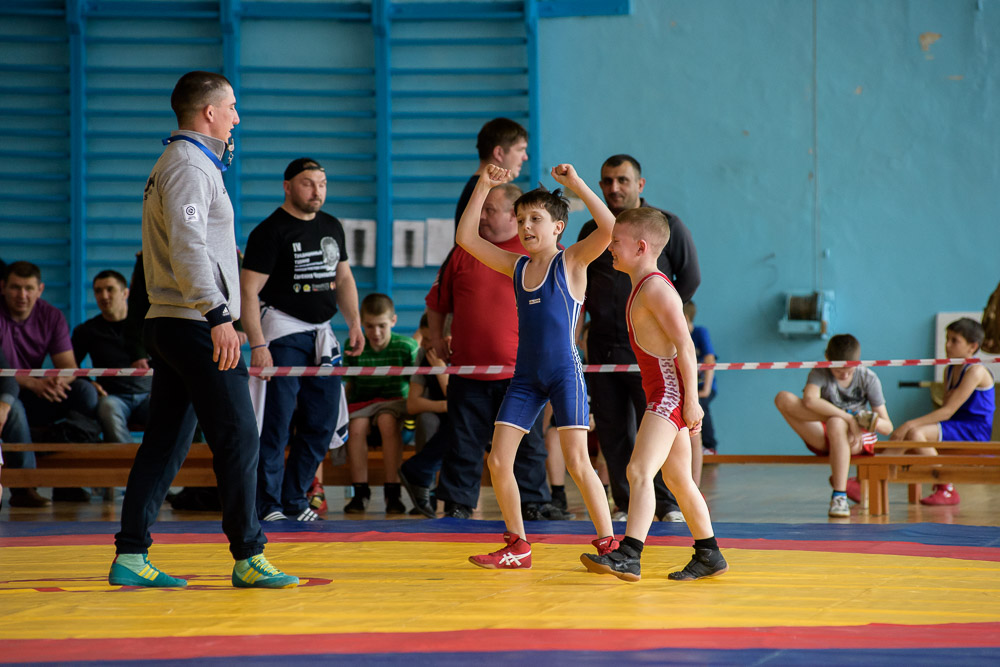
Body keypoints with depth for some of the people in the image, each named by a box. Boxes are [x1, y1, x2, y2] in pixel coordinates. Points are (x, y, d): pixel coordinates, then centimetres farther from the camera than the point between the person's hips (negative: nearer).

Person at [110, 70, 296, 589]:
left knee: (164, 445, 8)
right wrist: (219, 315, -27)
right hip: (196, 326, -10)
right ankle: (248, 558, -6)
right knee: (238, 439, -8)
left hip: (169, 325, 10)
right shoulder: (190, 165, -11)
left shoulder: (174, 165, 21)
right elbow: (187, 245, -22)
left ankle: (131, 557, 8)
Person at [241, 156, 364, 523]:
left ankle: (294, 499, 18)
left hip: (321, 333, 7)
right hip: (282, 332, -7)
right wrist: (257, 345, -20)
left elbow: (343, 277, 24)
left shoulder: (332, 227, 13)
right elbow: (248, 291, -12)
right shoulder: (270, 231, -9)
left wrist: (355, 323, 12)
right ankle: (268, 505, -1)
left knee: (323, 422, 8)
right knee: (276, 423, -9)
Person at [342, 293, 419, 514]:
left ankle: (392, 491, -27)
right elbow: (349, 385, 4)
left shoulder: (406, 347, -9)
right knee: (356, 427, -31)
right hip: (362, 401, 2)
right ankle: (360, 492, -14)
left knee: (387, 421, -36)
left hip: (394, 399, -2)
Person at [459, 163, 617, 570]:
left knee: (577, 462, -11)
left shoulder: (571, 262, -3)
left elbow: (610, 229, -20)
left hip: (565, 374, -6)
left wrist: (577, 185, -20)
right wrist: (483, 188, 5)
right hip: (526, 377, 6)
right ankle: (517, 547, 12)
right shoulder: (516, 267, 11)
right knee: (498, 461, 0)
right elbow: (466, 238, 10)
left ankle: (609, 543, -2)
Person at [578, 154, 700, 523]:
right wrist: (594, 313, 9)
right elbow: (580, 282, 23)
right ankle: (626, 504, 9)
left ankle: (668, 503, -2)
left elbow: (690, 276, 4)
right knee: (611, 430, 3)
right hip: (602, 346, 4)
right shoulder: (591, 231, 13)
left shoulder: (666, 225, 2)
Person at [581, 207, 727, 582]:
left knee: (639, 470, -19)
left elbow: (685, 345, -21)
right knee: (678, 480, 16)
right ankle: (709, 556, 26)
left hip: (671, 393, -11)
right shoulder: (643, 287, 16)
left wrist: (691, 400, -23)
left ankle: (629, 555, -26)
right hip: (663, 395, 11)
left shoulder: (655, 288, -15)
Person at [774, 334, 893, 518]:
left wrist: (876, 422, -29)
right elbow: (810, 401, -28)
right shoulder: (820, 373, -5)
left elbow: (888, 427, -4)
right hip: (824, 441, 2)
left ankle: (839, 496, -38)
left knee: (835, 424, -40)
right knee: (783, 398, -21)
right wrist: (849, 418, -32)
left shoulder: (868, 378, -3)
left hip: (860, 440, -2)